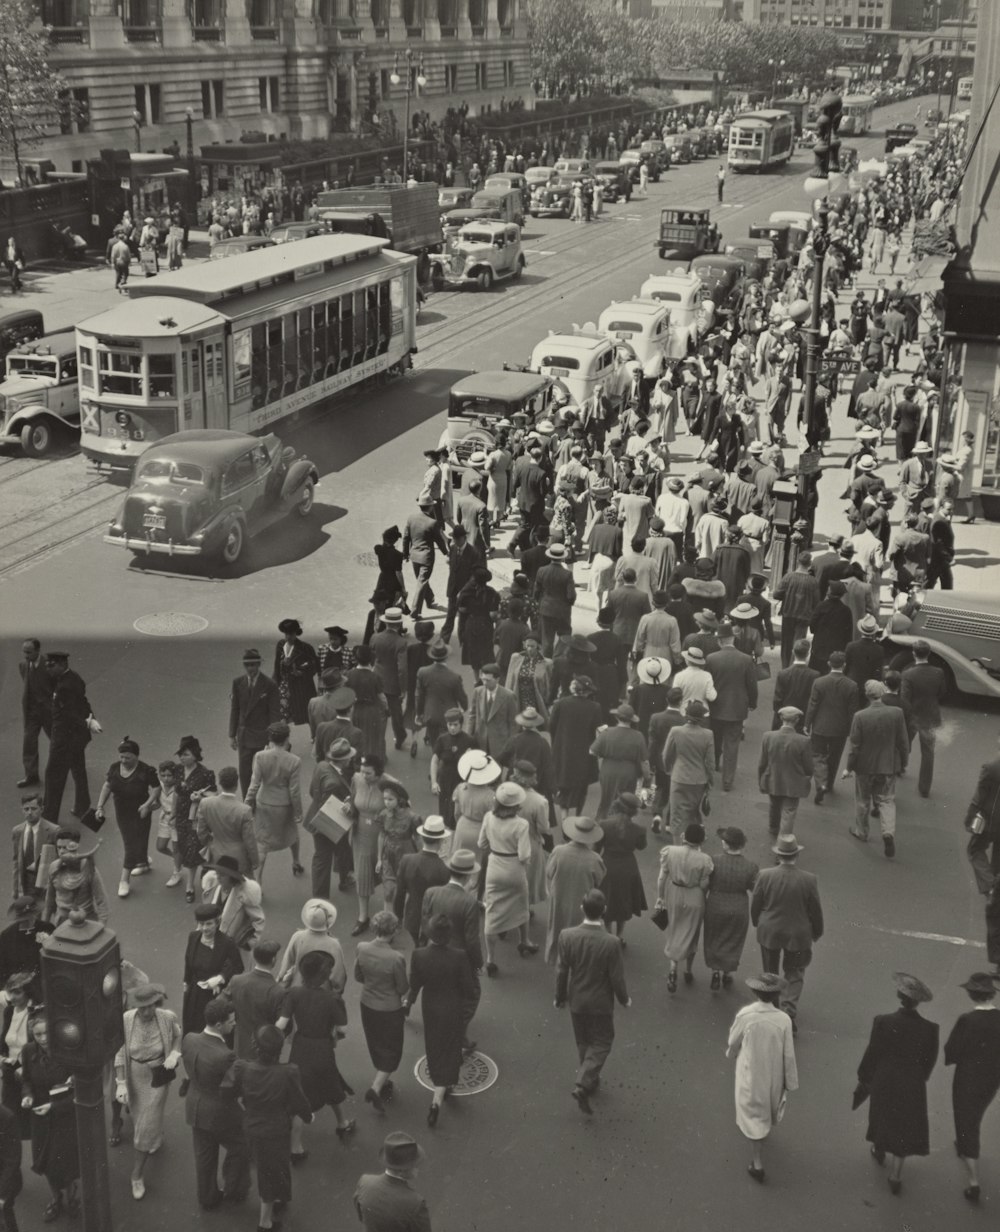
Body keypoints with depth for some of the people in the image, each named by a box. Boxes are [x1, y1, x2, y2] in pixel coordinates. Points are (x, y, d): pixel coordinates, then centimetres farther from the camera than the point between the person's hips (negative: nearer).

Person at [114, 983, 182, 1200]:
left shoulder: (168, 1018, -20)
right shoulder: (126, 1020, -21)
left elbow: (178, 1037, 1)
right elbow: (120, 1053, -12)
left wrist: (174, 1055, -18)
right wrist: (121, 1083, -16)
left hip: (157, 1078, -2)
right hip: (134, 1077, 2)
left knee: (147, 1127, 1)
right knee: (139, 1117, 24)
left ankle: (137, 1176, 16)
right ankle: (157, 1139, 59)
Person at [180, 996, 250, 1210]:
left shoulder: (189, 1040, -16)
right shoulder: (225, 1056, -36)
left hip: (195, 1109, 6)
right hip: (220, 1113, -6)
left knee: (204, 1156, 25)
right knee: (240, 1148, 23)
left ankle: (207, 1198, 43)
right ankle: (234, 1191, 41)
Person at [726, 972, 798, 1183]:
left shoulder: (745, 1016, -24)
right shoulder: (783, 1020, -23)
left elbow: (733, 1043, -8)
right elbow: (788, 1055, -14)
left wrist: (731, 1053, 16)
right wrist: (791, 1083, 0)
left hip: (750, 1075, -1)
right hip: (774, 1076, 1)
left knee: (753, 1115, 13)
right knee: (770, 1107, 29)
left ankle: (758, 1164, 16)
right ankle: (764, 1133, 56)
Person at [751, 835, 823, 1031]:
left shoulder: (765, 876, -17)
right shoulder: (809, 880, -18)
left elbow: (755, 904, -5)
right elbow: (816, 910, -7)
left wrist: (757, 923, 15)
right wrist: (817, 932, 10)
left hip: (769, 932, 1)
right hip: (798, 934, -1)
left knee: (770, 972, 21)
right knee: (795, 974, 15)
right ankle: (789, 1013, 3)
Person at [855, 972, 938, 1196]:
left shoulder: (883, 1022, -24)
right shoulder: (929, 1029, -21)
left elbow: (872, 1054, -13)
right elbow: (929, 1060, -7)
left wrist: (864, 1078, 4)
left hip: (884, 1083, 1)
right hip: (913, 1086, -1)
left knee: (882, 1117, 28)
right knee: (905, 1129, 16)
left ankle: (879, 1151, 53)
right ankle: (895, 1175, 21)